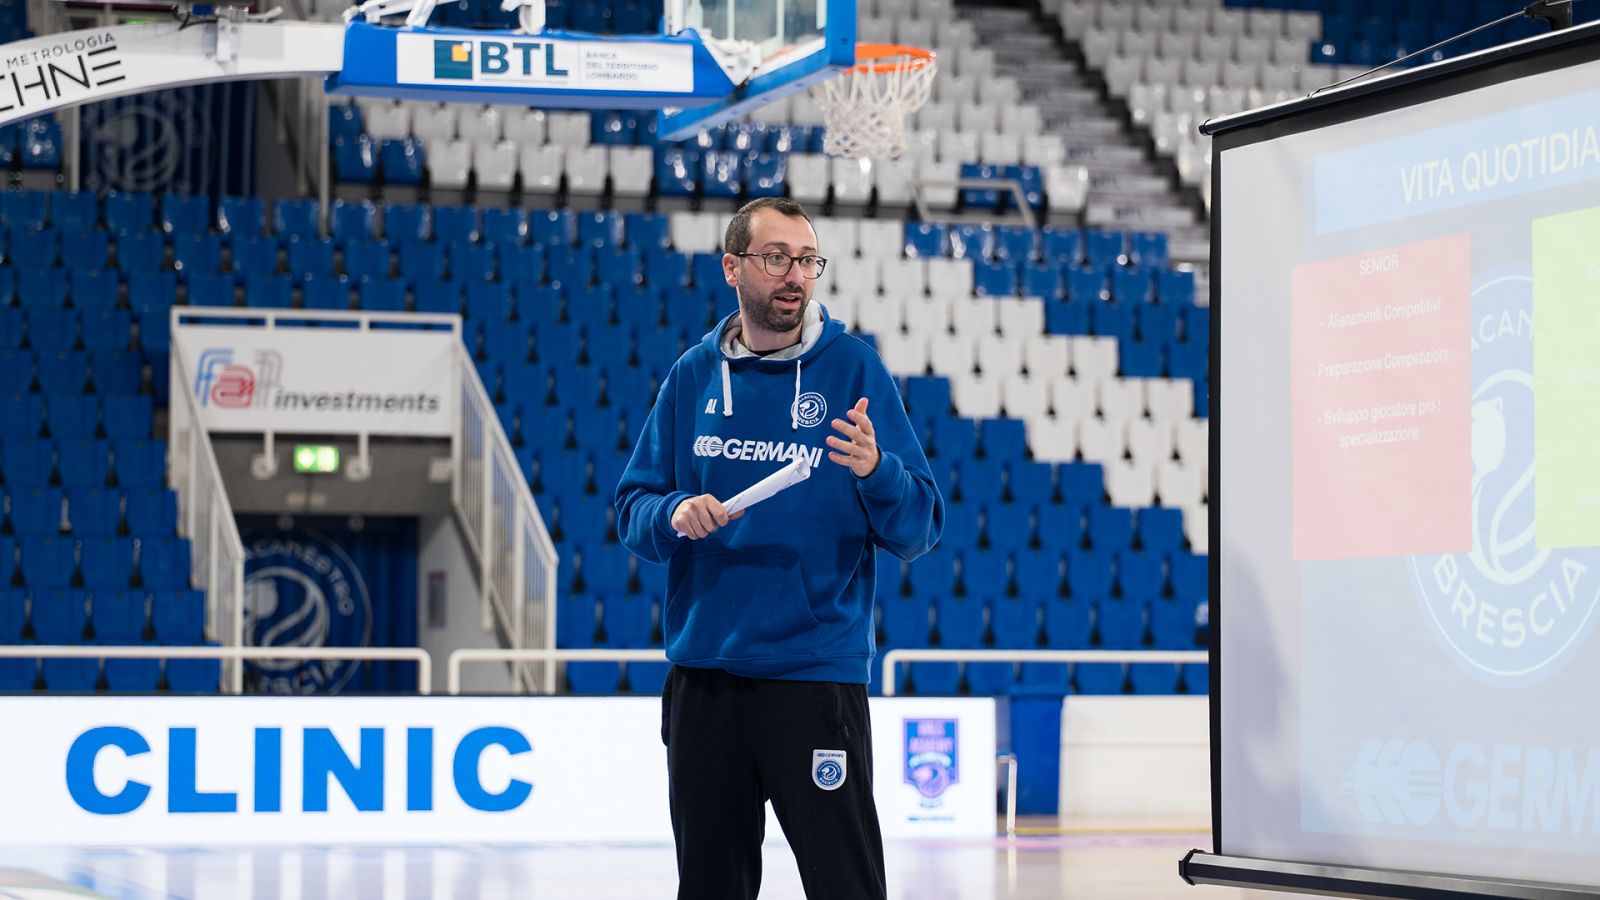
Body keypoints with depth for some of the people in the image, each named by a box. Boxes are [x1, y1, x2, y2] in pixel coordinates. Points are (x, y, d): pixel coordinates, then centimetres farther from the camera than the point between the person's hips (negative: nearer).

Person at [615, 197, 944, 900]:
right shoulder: (693, 375, 7)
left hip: (817, 675, -3)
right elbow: (633, 509, 10)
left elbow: (919, 530, -6)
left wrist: (875, 471, -26)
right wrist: (673, 516, -12)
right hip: (704, 675, 4)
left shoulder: (853, 368, -3)